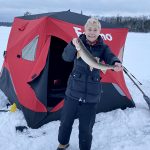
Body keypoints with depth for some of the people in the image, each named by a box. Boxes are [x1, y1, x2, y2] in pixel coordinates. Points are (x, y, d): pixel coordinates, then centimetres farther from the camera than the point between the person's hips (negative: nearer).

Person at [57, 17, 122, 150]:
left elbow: (110, 57, -20)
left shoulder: (103, 47, -2)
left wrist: (116, 63, -44)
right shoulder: (79, 42, -5)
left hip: (91, 95, 0)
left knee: (86, 127, 9)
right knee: (66, 121, 16)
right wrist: (73, 45, -41)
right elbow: (66, 57, -20)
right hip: (73, 91, 0)